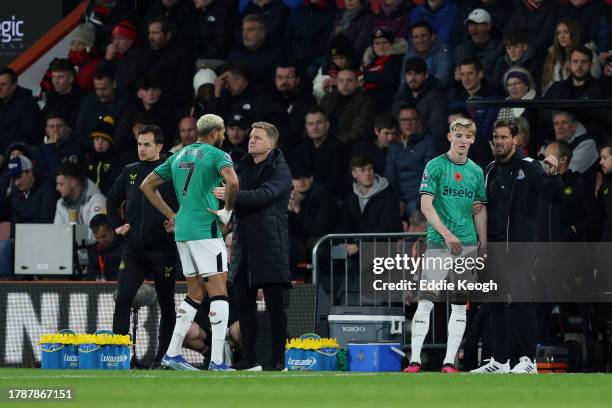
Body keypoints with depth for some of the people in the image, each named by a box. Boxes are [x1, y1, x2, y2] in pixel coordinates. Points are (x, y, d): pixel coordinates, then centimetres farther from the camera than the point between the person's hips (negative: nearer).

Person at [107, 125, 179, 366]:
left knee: (166, 305, 5)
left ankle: (163, 356, 11)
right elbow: (112, 200, 25)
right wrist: (116, 225, 14)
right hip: (133, 251, 4)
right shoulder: (130, 172, 10)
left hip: (163, 251, -4)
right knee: (122, 299, -7)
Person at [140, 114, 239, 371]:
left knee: (195, 294, 16)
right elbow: (232, 182, -25)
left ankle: (172, 354, 12)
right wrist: (227, 210, -10)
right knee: (219, 292, -7)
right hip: (205, 230, -8)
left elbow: (147, 186, 20)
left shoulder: (179, 156, 18)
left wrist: (172, 215, 18)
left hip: (182, 232, 8)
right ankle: (217, 361, -15)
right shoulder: (217, 155, -4)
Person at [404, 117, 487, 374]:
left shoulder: (476, 171, 13)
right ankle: (415, 359, -11)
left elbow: (480, 210, 16)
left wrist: (483, 244, 7)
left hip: (469, 245, 5)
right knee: (426, 301, -11)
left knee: (459, 304, 3)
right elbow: (426, 205, -8)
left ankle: (449, 361, 6)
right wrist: (447, 234, -16)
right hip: (438, 243, -5)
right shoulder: (435, 166, -1)